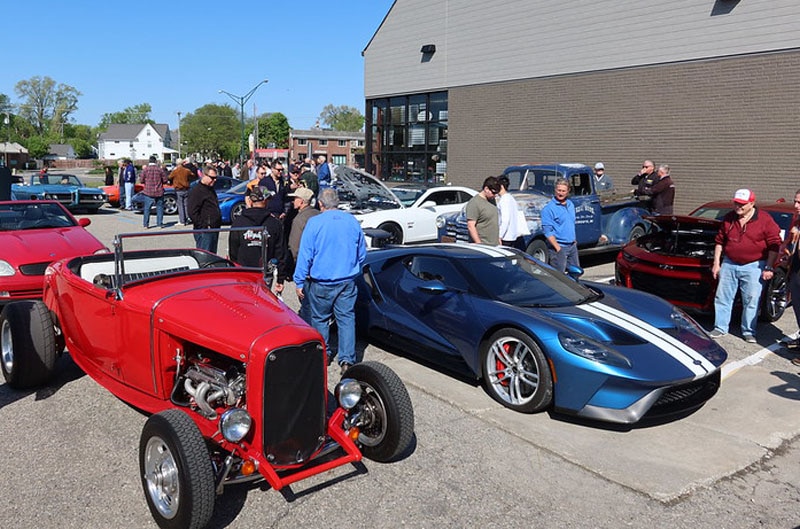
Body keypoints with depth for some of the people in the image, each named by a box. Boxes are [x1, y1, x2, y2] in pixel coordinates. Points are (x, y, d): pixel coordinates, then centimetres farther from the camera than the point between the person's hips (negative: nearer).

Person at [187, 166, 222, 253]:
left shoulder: (211, 189, 19)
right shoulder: (196, 190, -11)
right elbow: (192, 212, -19)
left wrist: (219, 222, 17)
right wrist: (204, 226, -19)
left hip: (214, 229, 9)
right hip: (204, 231, -9)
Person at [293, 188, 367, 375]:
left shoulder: (314, 223, -10)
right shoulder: (352, 221, 2)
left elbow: (305, 255, -9)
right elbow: (362, 254, 12)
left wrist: (299, 282, -3)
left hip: (321, 283, -3)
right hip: (348, 282, 3)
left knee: (319, 319, 15)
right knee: (347, 318, 6)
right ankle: (347, 360, 0)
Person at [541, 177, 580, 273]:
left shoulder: (571, 204, 11)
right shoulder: (548, 208, -12)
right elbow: (548, 231, -16)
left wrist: (574, 241, 16)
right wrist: (558, 248, -20)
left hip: (572, 246, 7)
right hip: (559, 247, -7)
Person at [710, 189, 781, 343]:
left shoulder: (765, 220, -7)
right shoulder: (728, 218, 6)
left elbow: (774, 245, -5)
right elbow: (719, 241, 13)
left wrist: (769, 268, -10)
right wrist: (716, 263, 8)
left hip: (753, 267, -4)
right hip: (729, 264, 4)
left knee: (752, 300, 0)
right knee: (722, 297, 5)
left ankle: (749, 332, 10)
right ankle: (720, 327, 15)